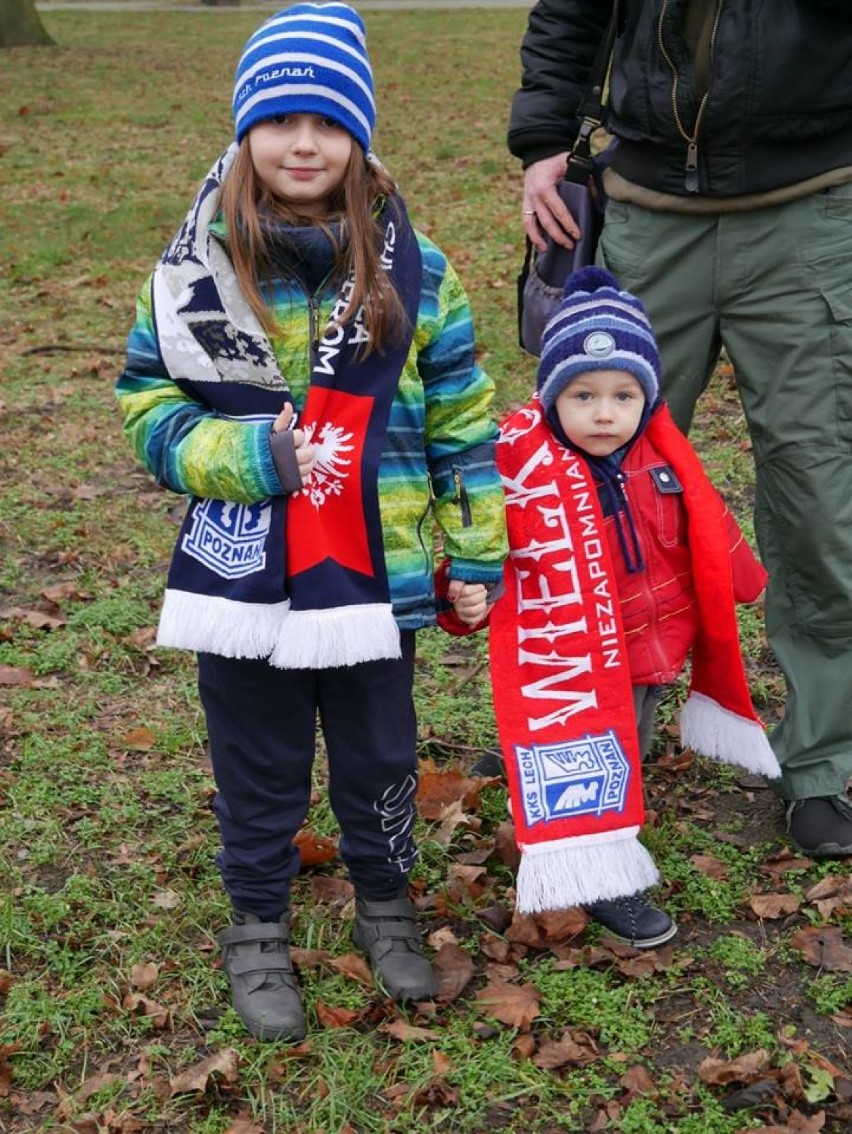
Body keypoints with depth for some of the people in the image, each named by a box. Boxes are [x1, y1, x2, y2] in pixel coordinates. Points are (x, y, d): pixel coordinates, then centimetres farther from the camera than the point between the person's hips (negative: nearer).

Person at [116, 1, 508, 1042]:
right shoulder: (195, 270, -6)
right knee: (258, 770, 15)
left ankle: (385, 903, 42)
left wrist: (474, 552, 2)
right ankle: (257, 928, 36)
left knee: (379, 761, 17)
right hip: (240, 577, 0)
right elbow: (150, 410, -3)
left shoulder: (412, 270, -4)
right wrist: (257, 456, -19)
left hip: (376, 575, 1)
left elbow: (460, 417, 2)